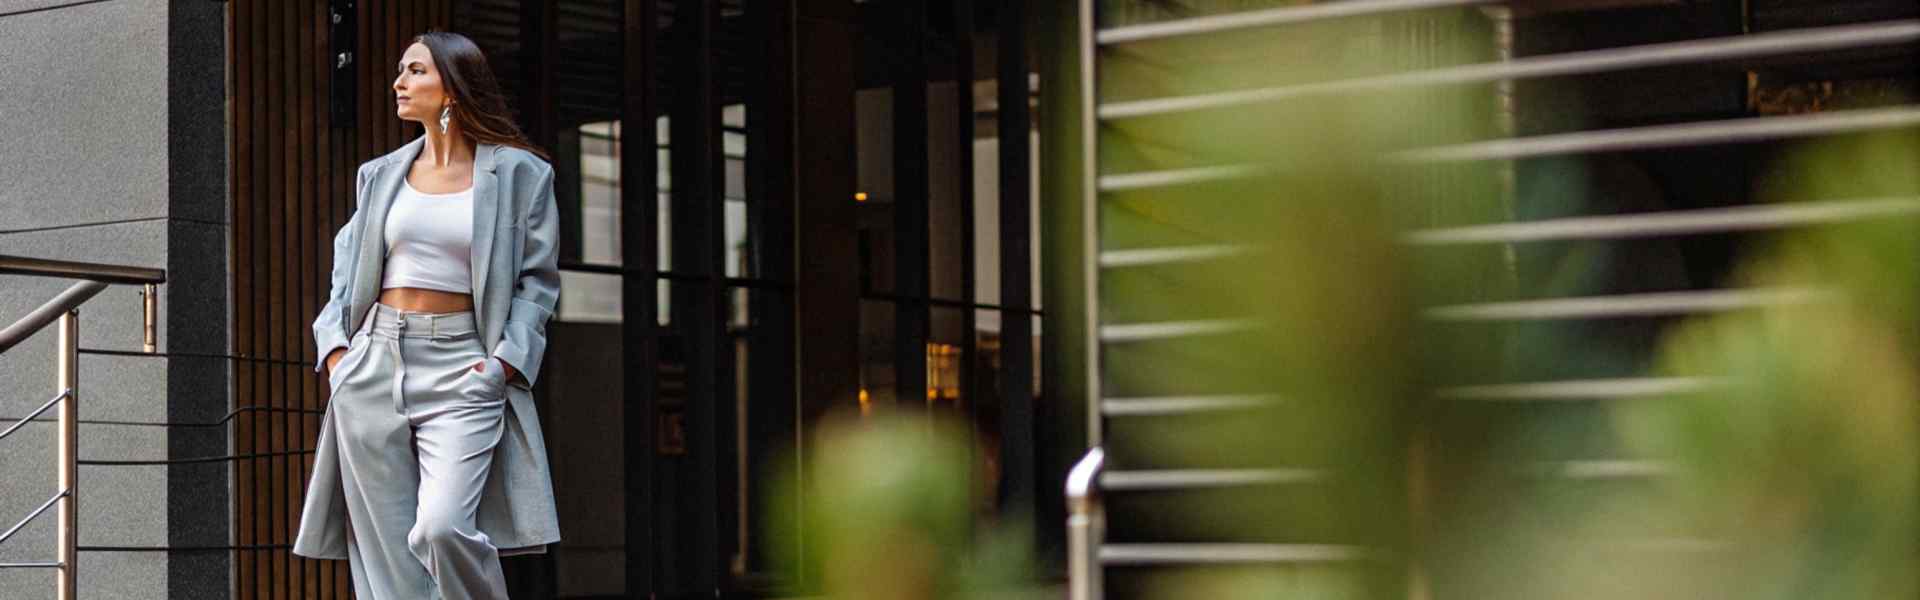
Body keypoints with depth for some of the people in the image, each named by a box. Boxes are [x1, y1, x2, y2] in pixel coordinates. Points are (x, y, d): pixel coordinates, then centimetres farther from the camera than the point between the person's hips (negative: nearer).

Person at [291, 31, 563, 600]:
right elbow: (346, 268, 19)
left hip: (463, 370, -4)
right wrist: (335, 348, 3)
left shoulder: (519, 173, 2)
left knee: (443, 528, -22)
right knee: (384, 550, 0)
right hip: (375, 362, 4)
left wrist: (505, 361, -10)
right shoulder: (381, 174, 14)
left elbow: (537, 281, 2)